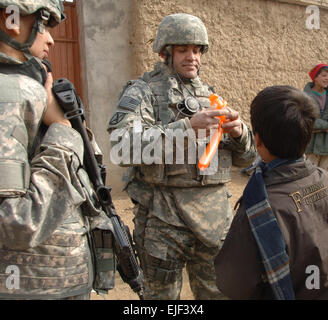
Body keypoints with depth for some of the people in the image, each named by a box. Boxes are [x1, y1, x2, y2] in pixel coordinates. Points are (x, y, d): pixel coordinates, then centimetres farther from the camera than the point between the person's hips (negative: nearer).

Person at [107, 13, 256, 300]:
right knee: (162, 292, 11)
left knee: (219, 291, 18)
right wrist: (188, 127, -28)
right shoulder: (142, 92, -3)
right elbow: (123, 149, -22)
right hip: (164, 218, -5)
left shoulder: (210, 96, 13)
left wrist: (238, 132, -9)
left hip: (215, 217, 5)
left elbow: (245, 157, 14)